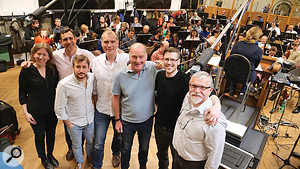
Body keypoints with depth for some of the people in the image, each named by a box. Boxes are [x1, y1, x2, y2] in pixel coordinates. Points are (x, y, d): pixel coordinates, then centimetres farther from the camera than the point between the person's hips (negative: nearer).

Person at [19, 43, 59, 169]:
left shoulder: (53, 69, -3)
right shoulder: (26, 71, -11)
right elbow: (22, 94, -5)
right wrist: (26, 112, -9)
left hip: (52, 110, 3)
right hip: (36, 112, -3)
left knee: (51, 134, 20)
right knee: (40, 136, 15)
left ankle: (50, 155, 46)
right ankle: (43, 158, 41)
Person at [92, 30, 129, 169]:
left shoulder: (127, 59, -14)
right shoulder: (96, 61, -4)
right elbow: (94, 86, 7)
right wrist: (94, 104, 11)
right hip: (101, 108, 1)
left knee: (119, 137, 23)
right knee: (98, 144, 7)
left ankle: (116, 154, 56)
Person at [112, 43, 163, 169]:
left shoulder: (153, 67, -16)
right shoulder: (120, 76, -18)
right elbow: (116, 98, -6)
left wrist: (163, 66, -22)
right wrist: (117, 120, -1)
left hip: (147, 119, 2)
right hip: (127, 121, -1)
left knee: (144, 148, 27)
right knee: (126, 148, 23)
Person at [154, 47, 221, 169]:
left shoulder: (185, 80, -24)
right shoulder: (159, 75, -7)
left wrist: (217, 104, -51)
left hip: (177, 128, -4)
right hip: (159, 124, 5)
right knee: (161, 154, 29)